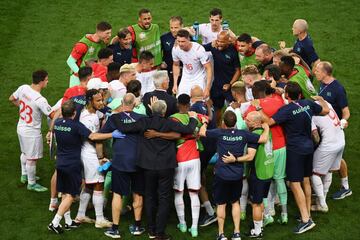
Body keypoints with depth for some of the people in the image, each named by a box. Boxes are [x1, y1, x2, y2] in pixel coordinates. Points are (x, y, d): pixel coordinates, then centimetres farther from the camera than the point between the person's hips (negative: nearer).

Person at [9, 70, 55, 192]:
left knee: (25, 153, 29)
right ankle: (31, 183, 27)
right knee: (32, 158, 11)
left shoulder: (23, 88, -11)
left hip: (21, 127, 8)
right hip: (32, 132, -8)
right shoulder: (40, 100, -31)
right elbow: (53, 115, -23)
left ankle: (24, 175, 48)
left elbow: (12, 99, 7)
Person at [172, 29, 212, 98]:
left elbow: (208, 68, -23)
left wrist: (207, 88, -28)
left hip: (199, 79, -4)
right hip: (185, 79, 4)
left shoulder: (199, 49, -28)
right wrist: (175, 84, 3)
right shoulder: (175, 49, -14)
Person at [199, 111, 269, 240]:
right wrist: (266, 128, 16)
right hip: (237, 175, 2)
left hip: (221, 175, -2)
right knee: (235, 202, 19)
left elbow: (202, 132, 3)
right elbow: (263, 139, -4)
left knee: (221, 204, 10)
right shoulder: (243, 134, -6)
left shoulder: (219, 133, -11)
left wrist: (204, 123, 24)